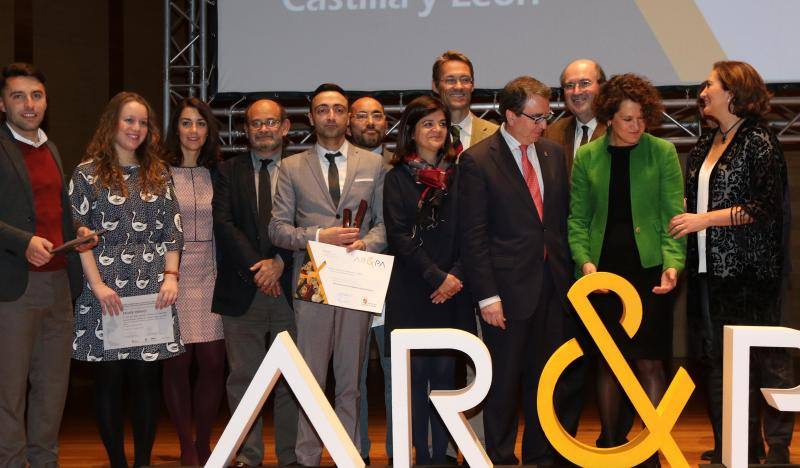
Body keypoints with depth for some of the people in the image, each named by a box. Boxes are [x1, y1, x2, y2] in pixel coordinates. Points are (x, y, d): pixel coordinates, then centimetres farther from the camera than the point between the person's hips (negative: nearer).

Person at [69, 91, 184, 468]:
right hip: (106, 292, -3)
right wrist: (97, 284, -11)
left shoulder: (157, 175, 13)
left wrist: (171, 275, -3)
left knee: (147, 377, 4)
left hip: (152, 291, 3)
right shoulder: (88, 173, 2)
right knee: (109, 378, 2)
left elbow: (171, 230, 10)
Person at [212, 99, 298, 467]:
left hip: (288, 288, -1)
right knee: (243, 378, 3)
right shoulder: (229, 172, 10)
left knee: (291, 379, 3)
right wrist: (256, 267, -11)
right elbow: (223, 223, -1)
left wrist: (280, 262, -13)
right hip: (241, 293, 1)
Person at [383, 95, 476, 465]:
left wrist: (456, 276, -8)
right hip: (411, 292, -2)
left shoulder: (457, 176, 10)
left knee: (445, 372, 3)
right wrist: (436, 277, -11)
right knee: (415, 372, -1)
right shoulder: (398, 178, 3)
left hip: (451, 292, 2)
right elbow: (399, 236, -5)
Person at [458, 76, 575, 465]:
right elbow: (473, 236, -10)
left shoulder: (553, 153, 10)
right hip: (509, 288, -5)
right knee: (504, 383, 6)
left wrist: (567, 271, 7)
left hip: (553, 286, 5)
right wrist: (487, 296, -13)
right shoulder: (477, 160, -8)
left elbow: (563, 219, 15)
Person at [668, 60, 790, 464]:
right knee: (717, 359, 9)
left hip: (748, 270, -7)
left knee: (763, 359, -4)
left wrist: (704, 219, -14)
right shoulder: (704, 147, 16)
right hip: (709, 267, 8)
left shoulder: (759, 142, -6)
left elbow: (765, 207, -14)